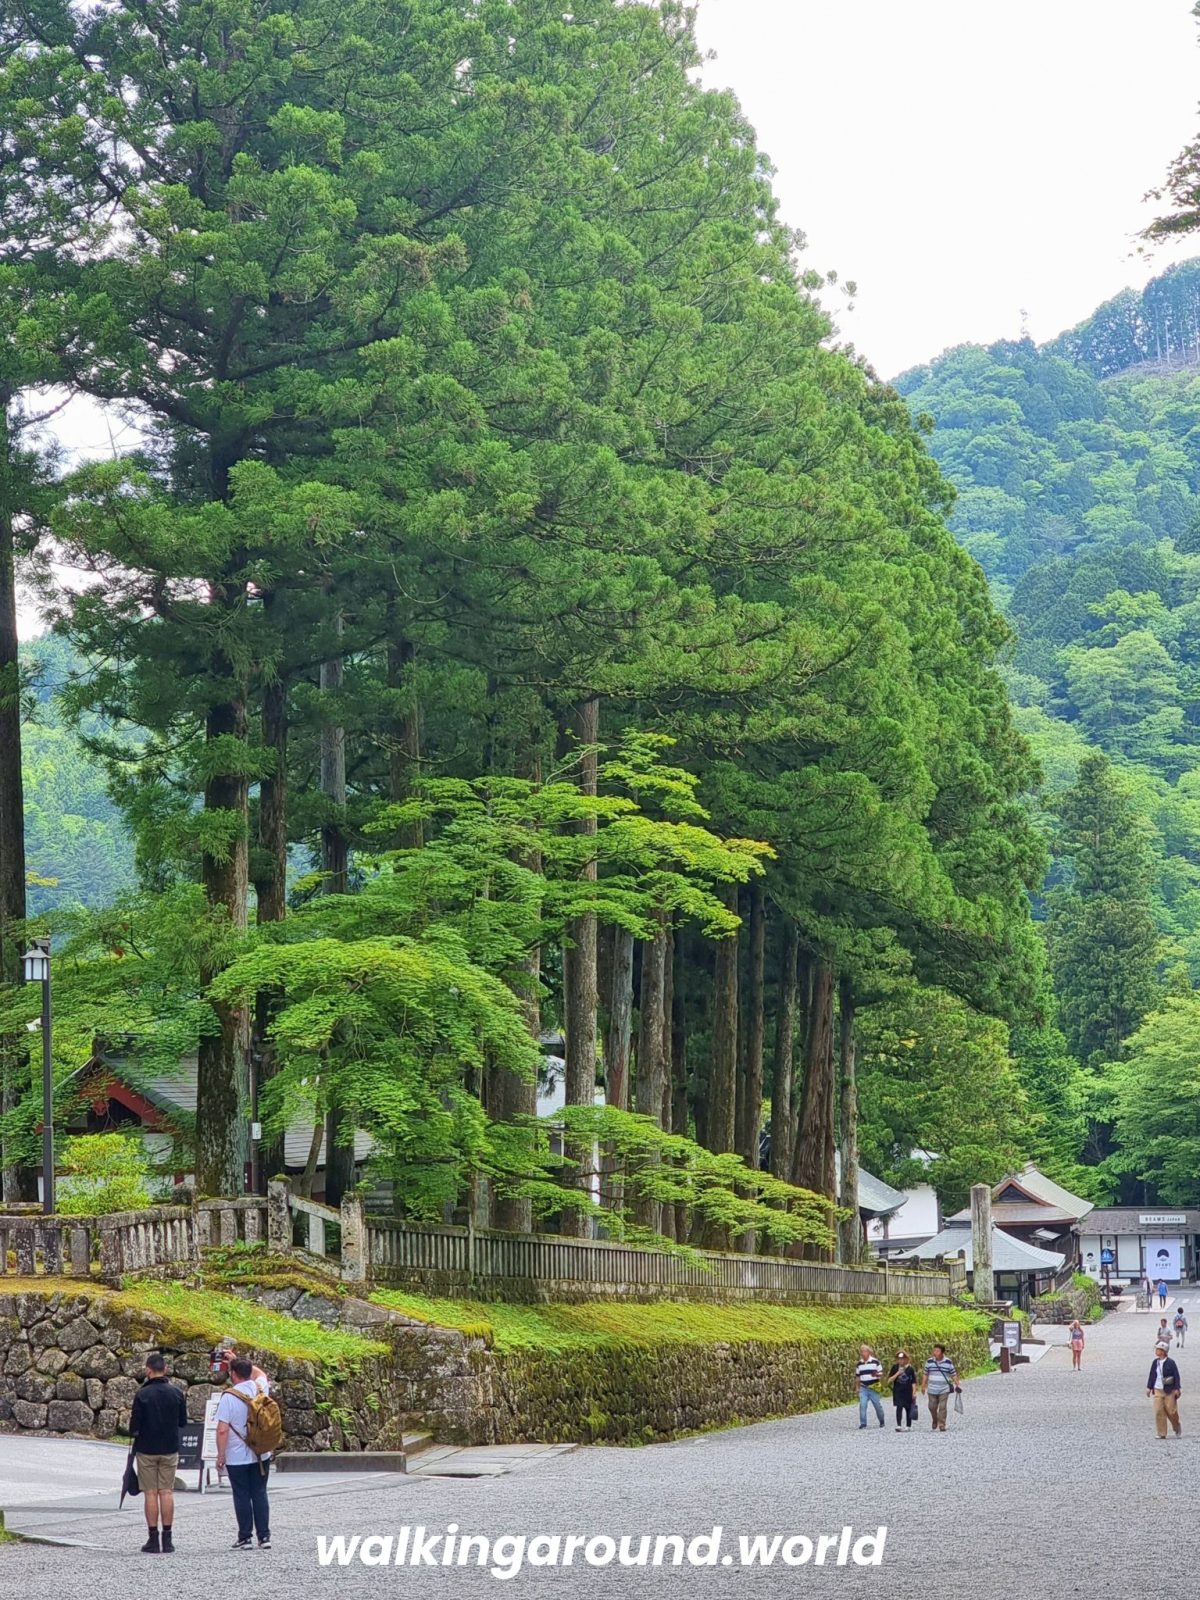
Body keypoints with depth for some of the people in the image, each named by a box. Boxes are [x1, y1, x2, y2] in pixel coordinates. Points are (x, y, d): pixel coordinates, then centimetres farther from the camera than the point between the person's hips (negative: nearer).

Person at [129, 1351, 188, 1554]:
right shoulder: (176, 1393, -2)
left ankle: (153, 1539, 2)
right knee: (167, 1492, 7)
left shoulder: (142, 1395, -13)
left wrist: (133, 1428, 10)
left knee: (151, 1493, 2)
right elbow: (183, 1421, 7)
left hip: (146, 1449, -3)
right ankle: (167, 1539, 6)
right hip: (170, 1449, 3)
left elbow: (135, 1427, -12)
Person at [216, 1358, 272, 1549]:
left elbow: (222, 1430, -18)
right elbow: (258, 1373, 26)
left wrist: (220, 1455, -9)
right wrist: (236, 1359, 32)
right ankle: (264, 1536, 8)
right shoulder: (259, 1389, 0)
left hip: (237, 1458, -4)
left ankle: (245, 1538, 8)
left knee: (242, 1496, 4)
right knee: (260, 1494, 9)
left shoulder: (229, 1397, -16)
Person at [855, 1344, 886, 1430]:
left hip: (874, 1388, -3)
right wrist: (858, 1387, 15)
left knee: (878, 1405, 4)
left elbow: (881, 1373, 0)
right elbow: (857, 1376, 18)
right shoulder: (859, 1364, 9)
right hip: (863, 1388, 3)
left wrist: (877, 1374, -22)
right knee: (862, 1405, -10)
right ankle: (863, 1423, -6)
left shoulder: (875, 1362, -3)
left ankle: (882, 1422, 23)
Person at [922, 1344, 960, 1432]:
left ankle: (942, 1426, -4)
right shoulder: (929, 1362, 3)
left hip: (944, 1390, -2)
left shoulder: (948, 1362, -1)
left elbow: (954, 1375, 4)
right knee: (932, 1407, 4)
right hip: (932, 1390, 2)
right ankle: (935, 1424, 26)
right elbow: (925, 1375, 9)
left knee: (942, 1408, -7)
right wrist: (923, 1386, 6)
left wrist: (957, 1385, -2)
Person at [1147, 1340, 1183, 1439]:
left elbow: (1176, 1376, -7)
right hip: (1158, 1391, 4)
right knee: (1159, 1412, -2)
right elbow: (1152, 1375, 12)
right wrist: (1149, 1387, 10)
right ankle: (1161, 1433, 4)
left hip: (1169, 1391, -4)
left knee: (1171, 1411, 1)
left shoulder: (1170, 1363, -9)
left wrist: (1177, 1389, -9)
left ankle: (1178, 1429, 26)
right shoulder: (1155, 1362, 5)